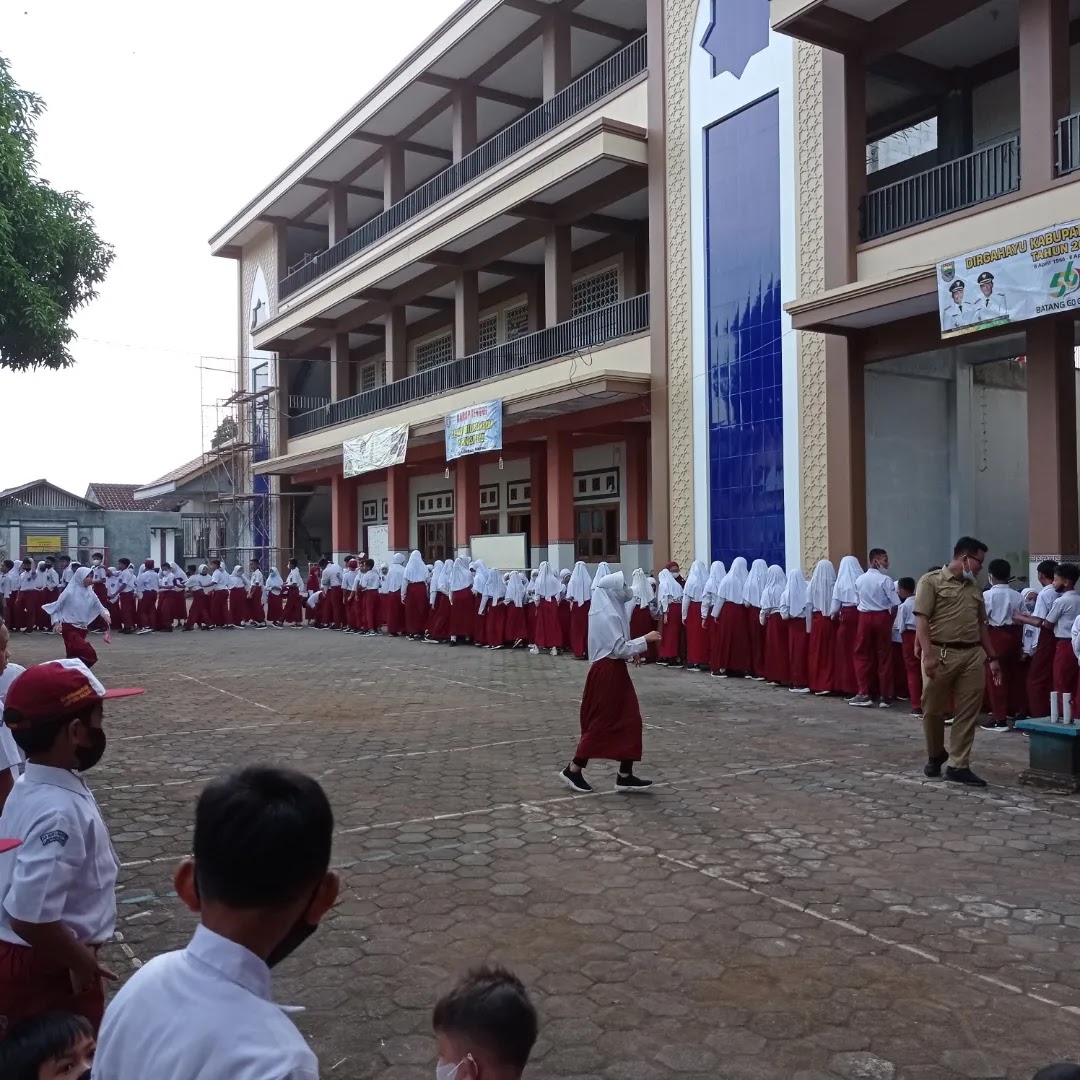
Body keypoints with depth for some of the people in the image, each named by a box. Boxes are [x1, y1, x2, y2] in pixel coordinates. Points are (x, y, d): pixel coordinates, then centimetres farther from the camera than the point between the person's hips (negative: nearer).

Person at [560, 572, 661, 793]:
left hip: (613, 671, 10)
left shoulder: (609, 611, 12)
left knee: (628, 721, 8)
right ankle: (573, 770, 8)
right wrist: (645, 640, -14)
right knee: (601, 723, -2)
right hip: (608, 673, -10)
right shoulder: (608, 615, -18)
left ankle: (625, 776, 11)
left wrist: (632, 652, 6)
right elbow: (619, 649, -21)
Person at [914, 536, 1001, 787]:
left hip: (973, 655, 5)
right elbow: (921, 620, -10)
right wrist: (928, 654, -19)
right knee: (933, 709, 5)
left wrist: (992, 657, 17)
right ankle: (935, 755, 26)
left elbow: (981, 625, 23)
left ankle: (958, 765, 8)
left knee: (968, 713, 2)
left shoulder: (975, 588, 17)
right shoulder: (931, 581, -3)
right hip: (941, 654, -5)